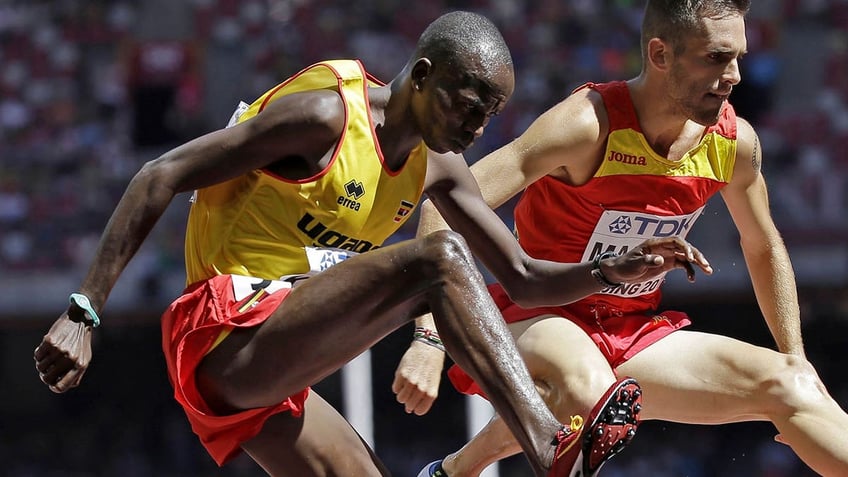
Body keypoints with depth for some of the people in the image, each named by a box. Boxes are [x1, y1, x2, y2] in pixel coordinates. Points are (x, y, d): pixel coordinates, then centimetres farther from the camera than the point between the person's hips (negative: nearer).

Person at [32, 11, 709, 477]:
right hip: (228, 339, -10)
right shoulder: (324, 112, -13)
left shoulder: (438, 165, 13)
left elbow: (524, 276, 18)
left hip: (273, 379, 10)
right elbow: (159, 178, -15)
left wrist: (616, 271, -3)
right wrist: (84, 315, -19)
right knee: (440, 260, -22)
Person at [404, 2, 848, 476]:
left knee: (788, 387, -9)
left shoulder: (734, 141, -5)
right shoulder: (589, 124, -24)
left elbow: (764, 249, 16)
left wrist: (795, 357, 13)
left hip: (635, 337, 6)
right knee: (588, 390, -39)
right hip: (539, 321, -6)